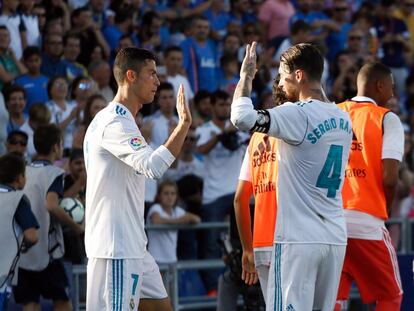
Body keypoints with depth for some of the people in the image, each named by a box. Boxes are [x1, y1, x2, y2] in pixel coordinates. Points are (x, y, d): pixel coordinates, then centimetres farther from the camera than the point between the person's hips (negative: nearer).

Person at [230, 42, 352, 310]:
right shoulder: (343, 120, 10)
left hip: (299, 240, -8)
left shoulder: (298, 115, -14)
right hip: (336, 238, 8)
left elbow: (241, 117, -26)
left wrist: (246, 75, -8)